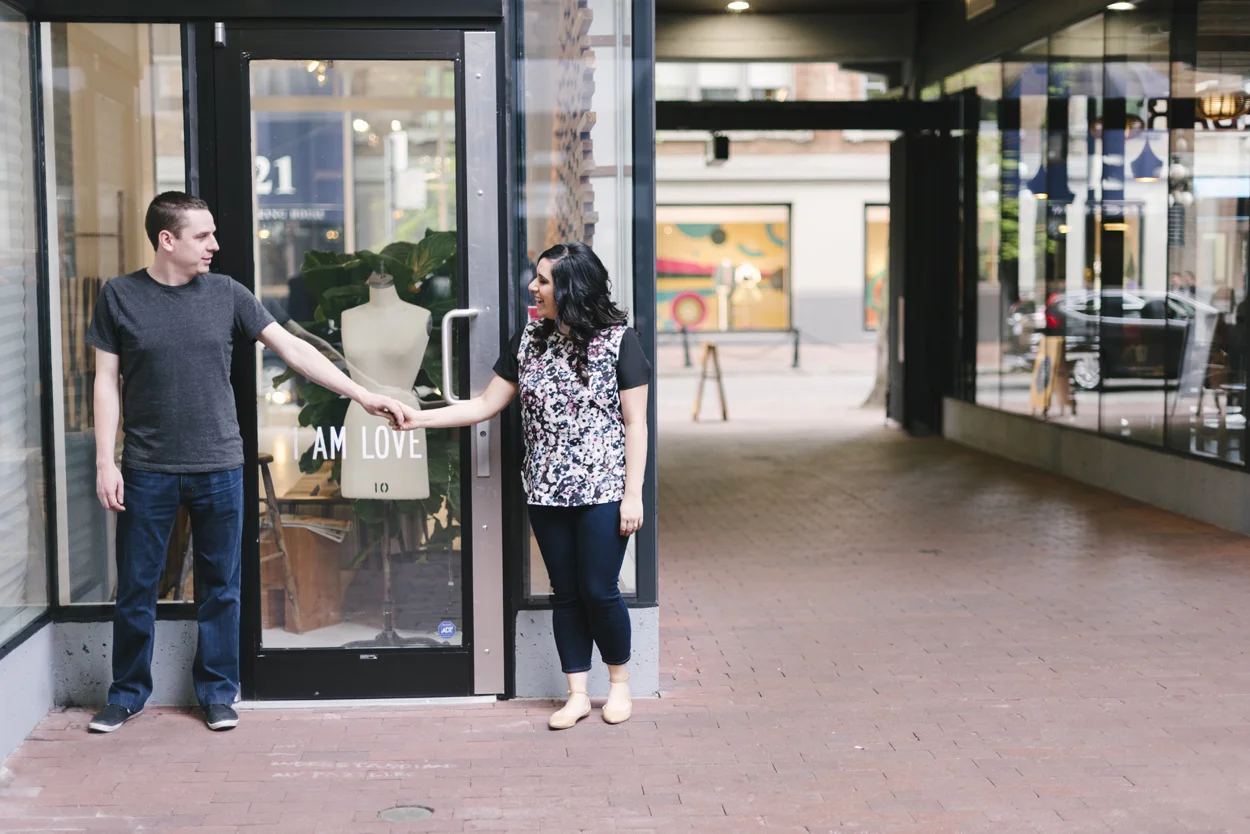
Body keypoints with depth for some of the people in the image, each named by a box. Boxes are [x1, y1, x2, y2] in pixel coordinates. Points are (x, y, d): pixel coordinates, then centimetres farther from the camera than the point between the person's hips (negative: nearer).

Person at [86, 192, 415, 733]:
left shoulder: (226, 294, 1)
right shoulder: (120, 296, -1)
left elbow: (293, 349, 0)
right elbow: (107, 382, 1)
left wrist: (361, 395, -5)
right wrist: (105, 461, -5)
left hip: (218, 467, 1)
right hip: (147, 469, -1)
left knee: (220, 588, 8)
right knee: (136, 588, 7)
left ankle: (216, 692, 22)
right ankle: (128, 693, 23)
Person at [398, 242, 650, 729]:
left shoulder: (618, 341, -7)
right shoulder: (530, 341, 6)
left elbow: (635, 423, -7)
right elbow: (486, 405, 8)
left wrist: (633, 494, -11)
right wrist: (415, 418, 1)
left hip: (602, 491, -4)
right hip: (546, 492, 5)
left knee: (598, 591, 0)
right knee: (565, 594, 9)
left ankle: (620, 682, 22)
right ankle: (577, 695, 19)